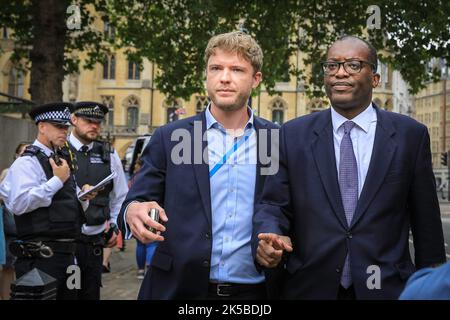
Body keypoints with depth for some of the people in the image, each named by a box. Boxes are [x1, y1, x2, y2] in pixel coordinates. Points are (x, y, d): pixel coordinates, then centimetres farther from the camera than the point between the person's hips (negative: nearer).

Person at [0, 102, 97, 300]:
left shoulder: (62, 159, 16)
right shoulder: (28, 162, -10)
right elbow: (18, 203, -25)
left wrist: (84, 197, 2)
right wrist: (57, 180, -18)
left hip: (67, 252, 8)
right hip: (41, 256, -8)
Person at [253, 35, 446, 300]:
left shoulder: (411, 135, 0)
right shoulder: (293, 135, 2)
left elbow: (426, 218, 3)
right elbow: (274, 204, 1)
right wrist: (268, 238, -20)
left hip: (386, 287, 0)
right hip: (310, 287, 1)